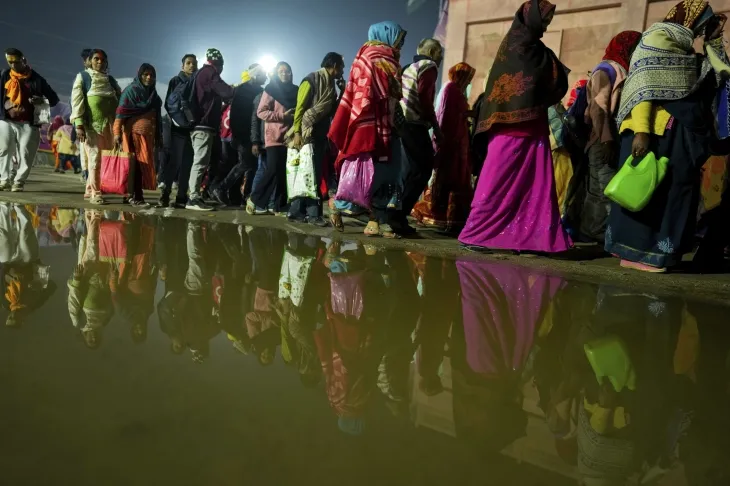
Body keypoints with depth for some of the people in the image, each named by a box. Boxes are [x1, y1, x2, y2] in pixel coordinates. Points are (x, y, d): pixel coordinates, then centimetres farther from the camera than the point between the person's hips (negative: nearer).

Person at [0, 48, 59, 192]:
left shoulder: (36, 79, 4)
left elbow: (54, 98, 6)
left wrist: (42, 101, -14)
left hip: (28, 123, -2)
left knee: (25, 154, -4)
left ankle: (19, 181, 5)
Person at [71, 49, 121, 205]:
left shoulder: (111, 80, 17)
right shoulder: (83, 76, 5)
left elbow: (120, 100, 16)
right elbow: (77, 100, -3)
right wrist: (79, 124, -14)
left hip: (108, 124, 4)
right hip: (91, 123, -4)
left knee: (103, 158, 5)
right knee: (95, 156, -11)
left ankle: (89, 190, 17)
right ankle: (95, 193, -9)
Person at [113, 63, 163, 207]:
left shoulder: (153, 94, 18)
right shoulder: (131, 90, -2)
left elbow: (157, 117, 21)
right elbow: (121, 112, -9)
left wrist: (158, 135, 16)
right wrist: (117, 132, -16)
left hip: (148, 134, 7)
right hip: (134, 133, -7)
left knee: (144, 165, 5)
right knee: (136, 164, -9)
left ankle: (132, 195, 12)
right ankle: (135, 197, -7)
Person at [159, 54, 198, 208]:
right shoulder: (175, 81, 8)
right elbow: (168, 103, 2)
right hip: (179, 127, -3)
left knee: (187, 163, 0)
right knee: (176, 160, -10)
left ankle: (181, 197, 1)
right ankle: (164, 194, -8)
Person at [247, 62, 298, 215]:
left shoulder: (295, 90, 15)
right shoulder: (271, 90, 1)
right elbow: (261, 112, -6)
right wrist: (282, 116, -14)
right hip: (275, 137, -5)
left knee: (285, 172, 2)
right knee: (274, 170, -12)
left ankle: (280, 206, 7)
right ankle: (255, 200, 2)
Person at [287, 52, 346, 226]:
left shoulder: (330, 84, 16)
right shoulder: (312, 80, -5)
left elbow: (333, 110, 15)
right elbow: (300, 107, -11)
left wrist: (342, 91, 7)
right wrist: (297, 133, -18)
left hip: (321, 135, 8)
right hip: (307, 134, -8)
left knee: (315, 174, 6)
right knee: (308, 174, -7)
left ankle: (298, 211, 11)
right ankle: (312, 213, -5)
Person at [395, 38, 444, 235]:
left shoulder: (411, 67, 24)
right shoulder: (429, 66, -3)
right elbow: (425, 99, -15)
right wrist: (436, 128, -10)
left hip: (403, 123, 9)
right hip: (415, 125, -9)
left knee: (410, 170, 12)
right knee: (423, 169, -7)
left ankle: (396, 214, 11)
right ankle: (399, 216, -13)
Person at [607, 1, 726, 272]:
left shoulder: (681, 45, 21)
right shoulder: (659, 37, -4)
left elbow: (712, 78, 27)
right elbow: (643, 86, -16)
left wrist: (714, 40, 20)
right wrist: (641, 130, -26)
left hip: (676, 134, 9)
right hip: (656, 133, -9)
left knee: (672, 188, 7)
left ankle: (656, 250, 11)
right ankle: (635, 252, -3)